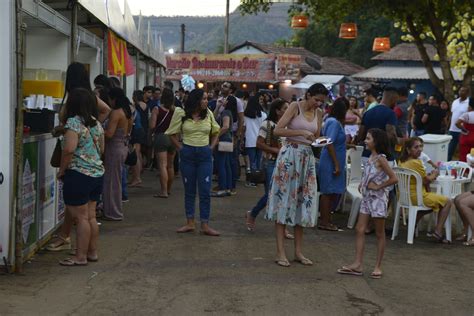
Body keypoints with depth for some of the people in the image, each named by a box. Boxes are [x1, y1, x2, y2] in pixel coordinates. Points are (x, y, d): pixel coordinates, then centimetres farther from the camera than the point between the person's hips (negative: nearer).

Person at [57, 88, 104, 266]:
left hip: (79, 175, -8)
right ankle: (92, 252, 21)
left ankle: (81, 257, 4)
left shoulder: (74, 122, -14)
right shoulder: (96, 124, 11)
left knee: (80, 217, -2)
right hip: (97, 173, 8)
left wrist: (62, 170, -11)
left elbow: (69, 149, -23)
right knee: (90, 216, 14)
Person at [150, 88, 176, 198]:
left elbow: (152, 126, -13)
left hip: (161, 136, -4)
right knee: (170, 165, 16)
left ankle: (164, 191, -13)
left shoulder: (157, 109, -9)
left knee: (163, 165, -7)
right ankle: (169, 189, 27)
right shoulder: (175, 110, 0)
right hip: (172, 138, 4)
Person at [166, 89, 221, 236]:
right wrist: (181, 148, 0)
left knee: (205, 191, -2)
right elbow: (172, 134, 6)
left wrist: (211, 148, 5)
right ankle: (190, 223, 18)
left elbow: (215, 132, 16)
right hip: (187, 154, -1)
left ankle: (205, 225, 3)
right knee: (189, 190, 9)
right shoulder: (182, 114, -3)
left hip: (205, 154, 1)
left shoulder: (208, 114, 2)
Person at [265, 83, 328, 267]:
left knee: (303, 202, 7)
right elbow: (277, 130, -14)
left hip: (307, 157, 6)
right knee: (284, 199, -3)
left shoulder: (318, 113, 10)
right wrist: (301, 132, -21)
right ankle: (280, 252, -1)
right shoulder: (296, 107, -6)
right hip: (290, 154, -6)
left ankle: (298, 252, 14)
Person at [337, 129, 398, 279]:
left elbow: (393, 178, -20)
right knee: (360, 230, 3)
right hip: (367, 197, 8)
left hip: (378, 198, -8)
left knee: (379, 234, 4)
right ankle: (357, 264, 3)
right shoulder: (371, 157, 9)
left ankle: (378, 266, 10)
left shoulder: (380, 159, -14)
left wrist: (378, 186, -15)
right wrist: (363, 183, 5)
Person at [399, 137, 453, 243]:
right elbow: (426, 181, -10)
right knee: (447, 202, 5)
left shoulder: (402, 161, 5)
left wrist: (429, 176, 7)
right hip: (416, 196, -9)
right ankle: (438, 231, 0)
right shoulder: (416, 162, -21)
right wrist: (434, 174, 9)